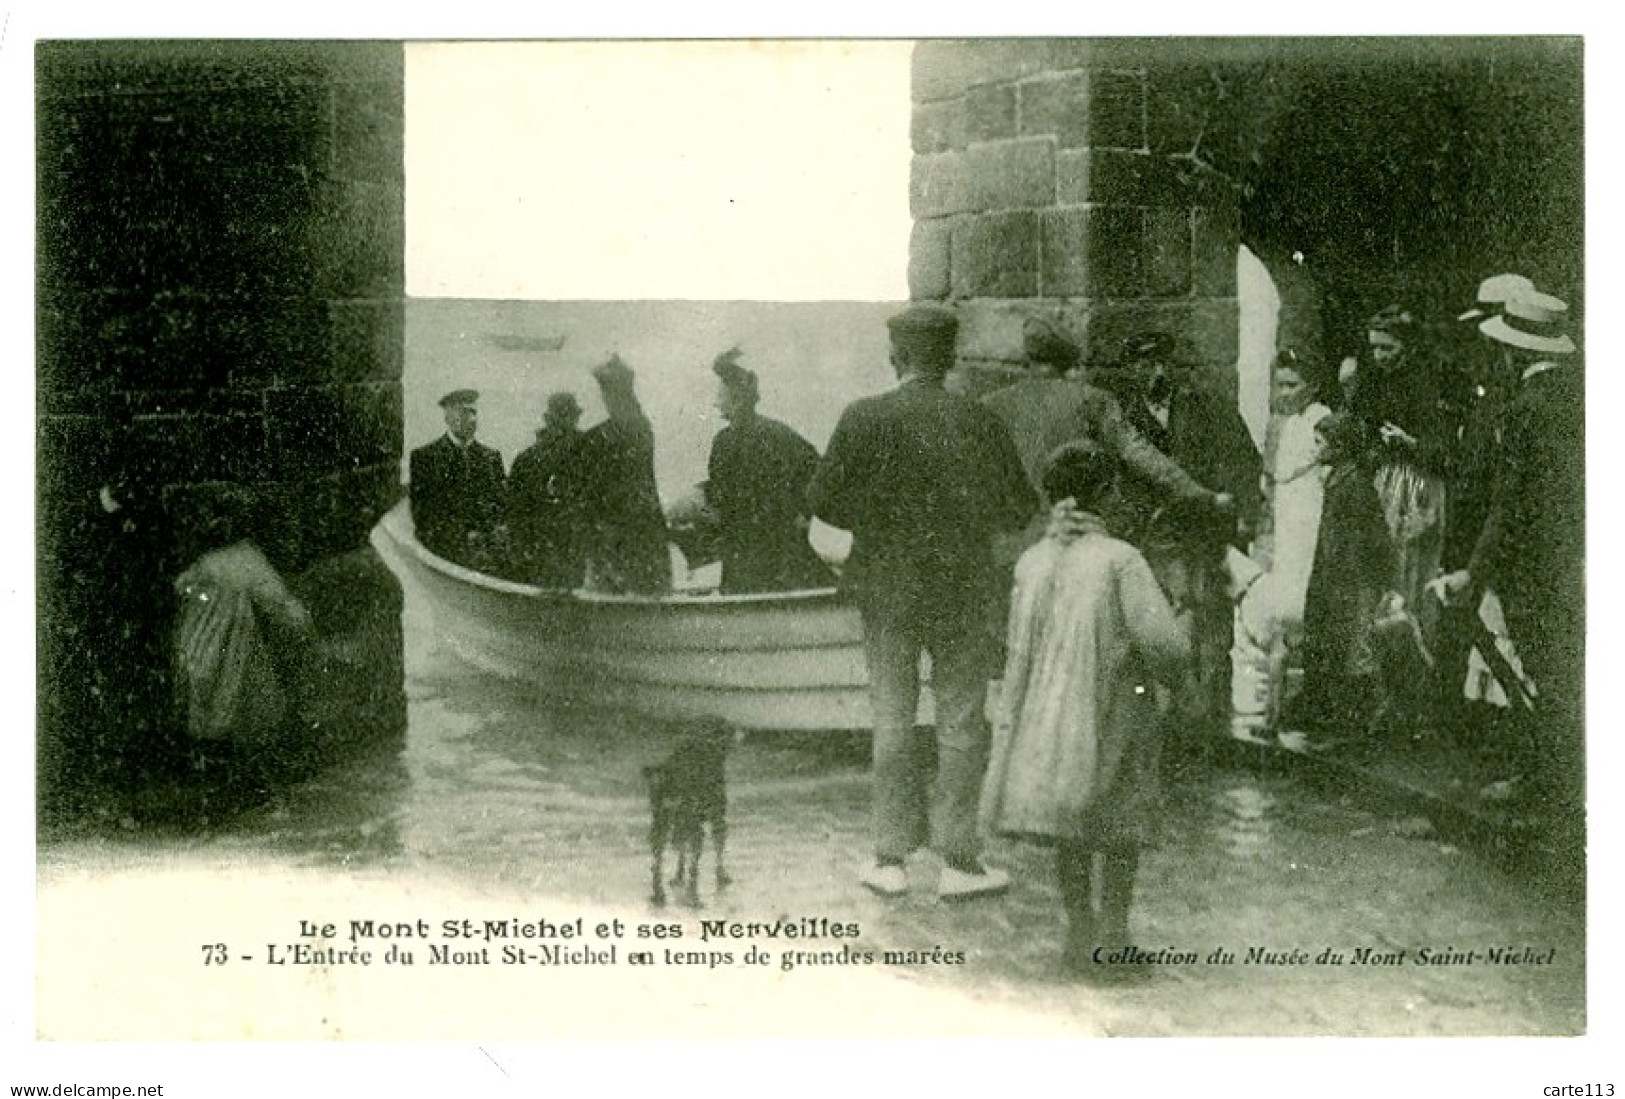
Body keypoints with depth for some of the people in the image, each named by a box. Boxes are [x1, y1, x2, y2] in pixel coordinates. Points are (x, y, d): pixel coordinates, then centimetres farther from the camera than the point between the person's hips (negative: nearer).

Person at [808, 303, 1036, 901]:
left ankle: (890, 858, 14)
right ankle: (957, 859, 11)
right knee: (961, 722, 8)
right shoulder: (978, 421, -8)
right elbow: (1019, 508, -3)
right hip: (961, 589, -1)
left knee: (892, 720, 10)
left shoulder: (863, 418, -9)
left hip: (885, 588, 1)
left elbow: (823, 499, -6)